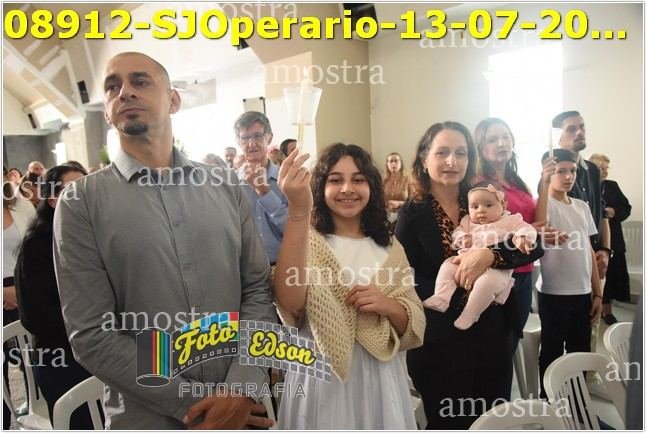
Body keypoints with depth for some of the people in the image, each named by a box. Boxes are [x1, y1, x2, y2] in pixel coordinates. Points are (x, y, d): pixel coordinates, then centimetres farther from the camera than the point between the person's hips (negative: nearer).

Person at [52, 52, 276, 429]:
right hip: (149, 418, -2)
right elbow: (91, 335, -10)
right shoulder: (81, 201, -6)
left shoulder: (226, 187, 1)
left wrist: (242, 389, -13)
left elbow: (258, 289, -1)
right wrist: (192, 406, -13)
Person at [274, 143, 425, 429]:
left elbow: (414, 328, 5)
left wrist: (388, 306, -17)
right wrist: (298, 213, -35)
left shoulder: (390, 248, 5)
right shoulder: (307, 240, -6)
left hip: (379, 380, 3)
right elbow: (290, 303, -27)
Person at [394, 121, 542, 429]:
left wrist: (490, 253, -24)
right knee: (449, 424, 12)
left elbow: (533, 246, -6)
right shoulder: (412, 215, -8)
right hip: (440, 344, -4)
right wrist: (459, 287, -20)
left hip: (493, 336, 4)